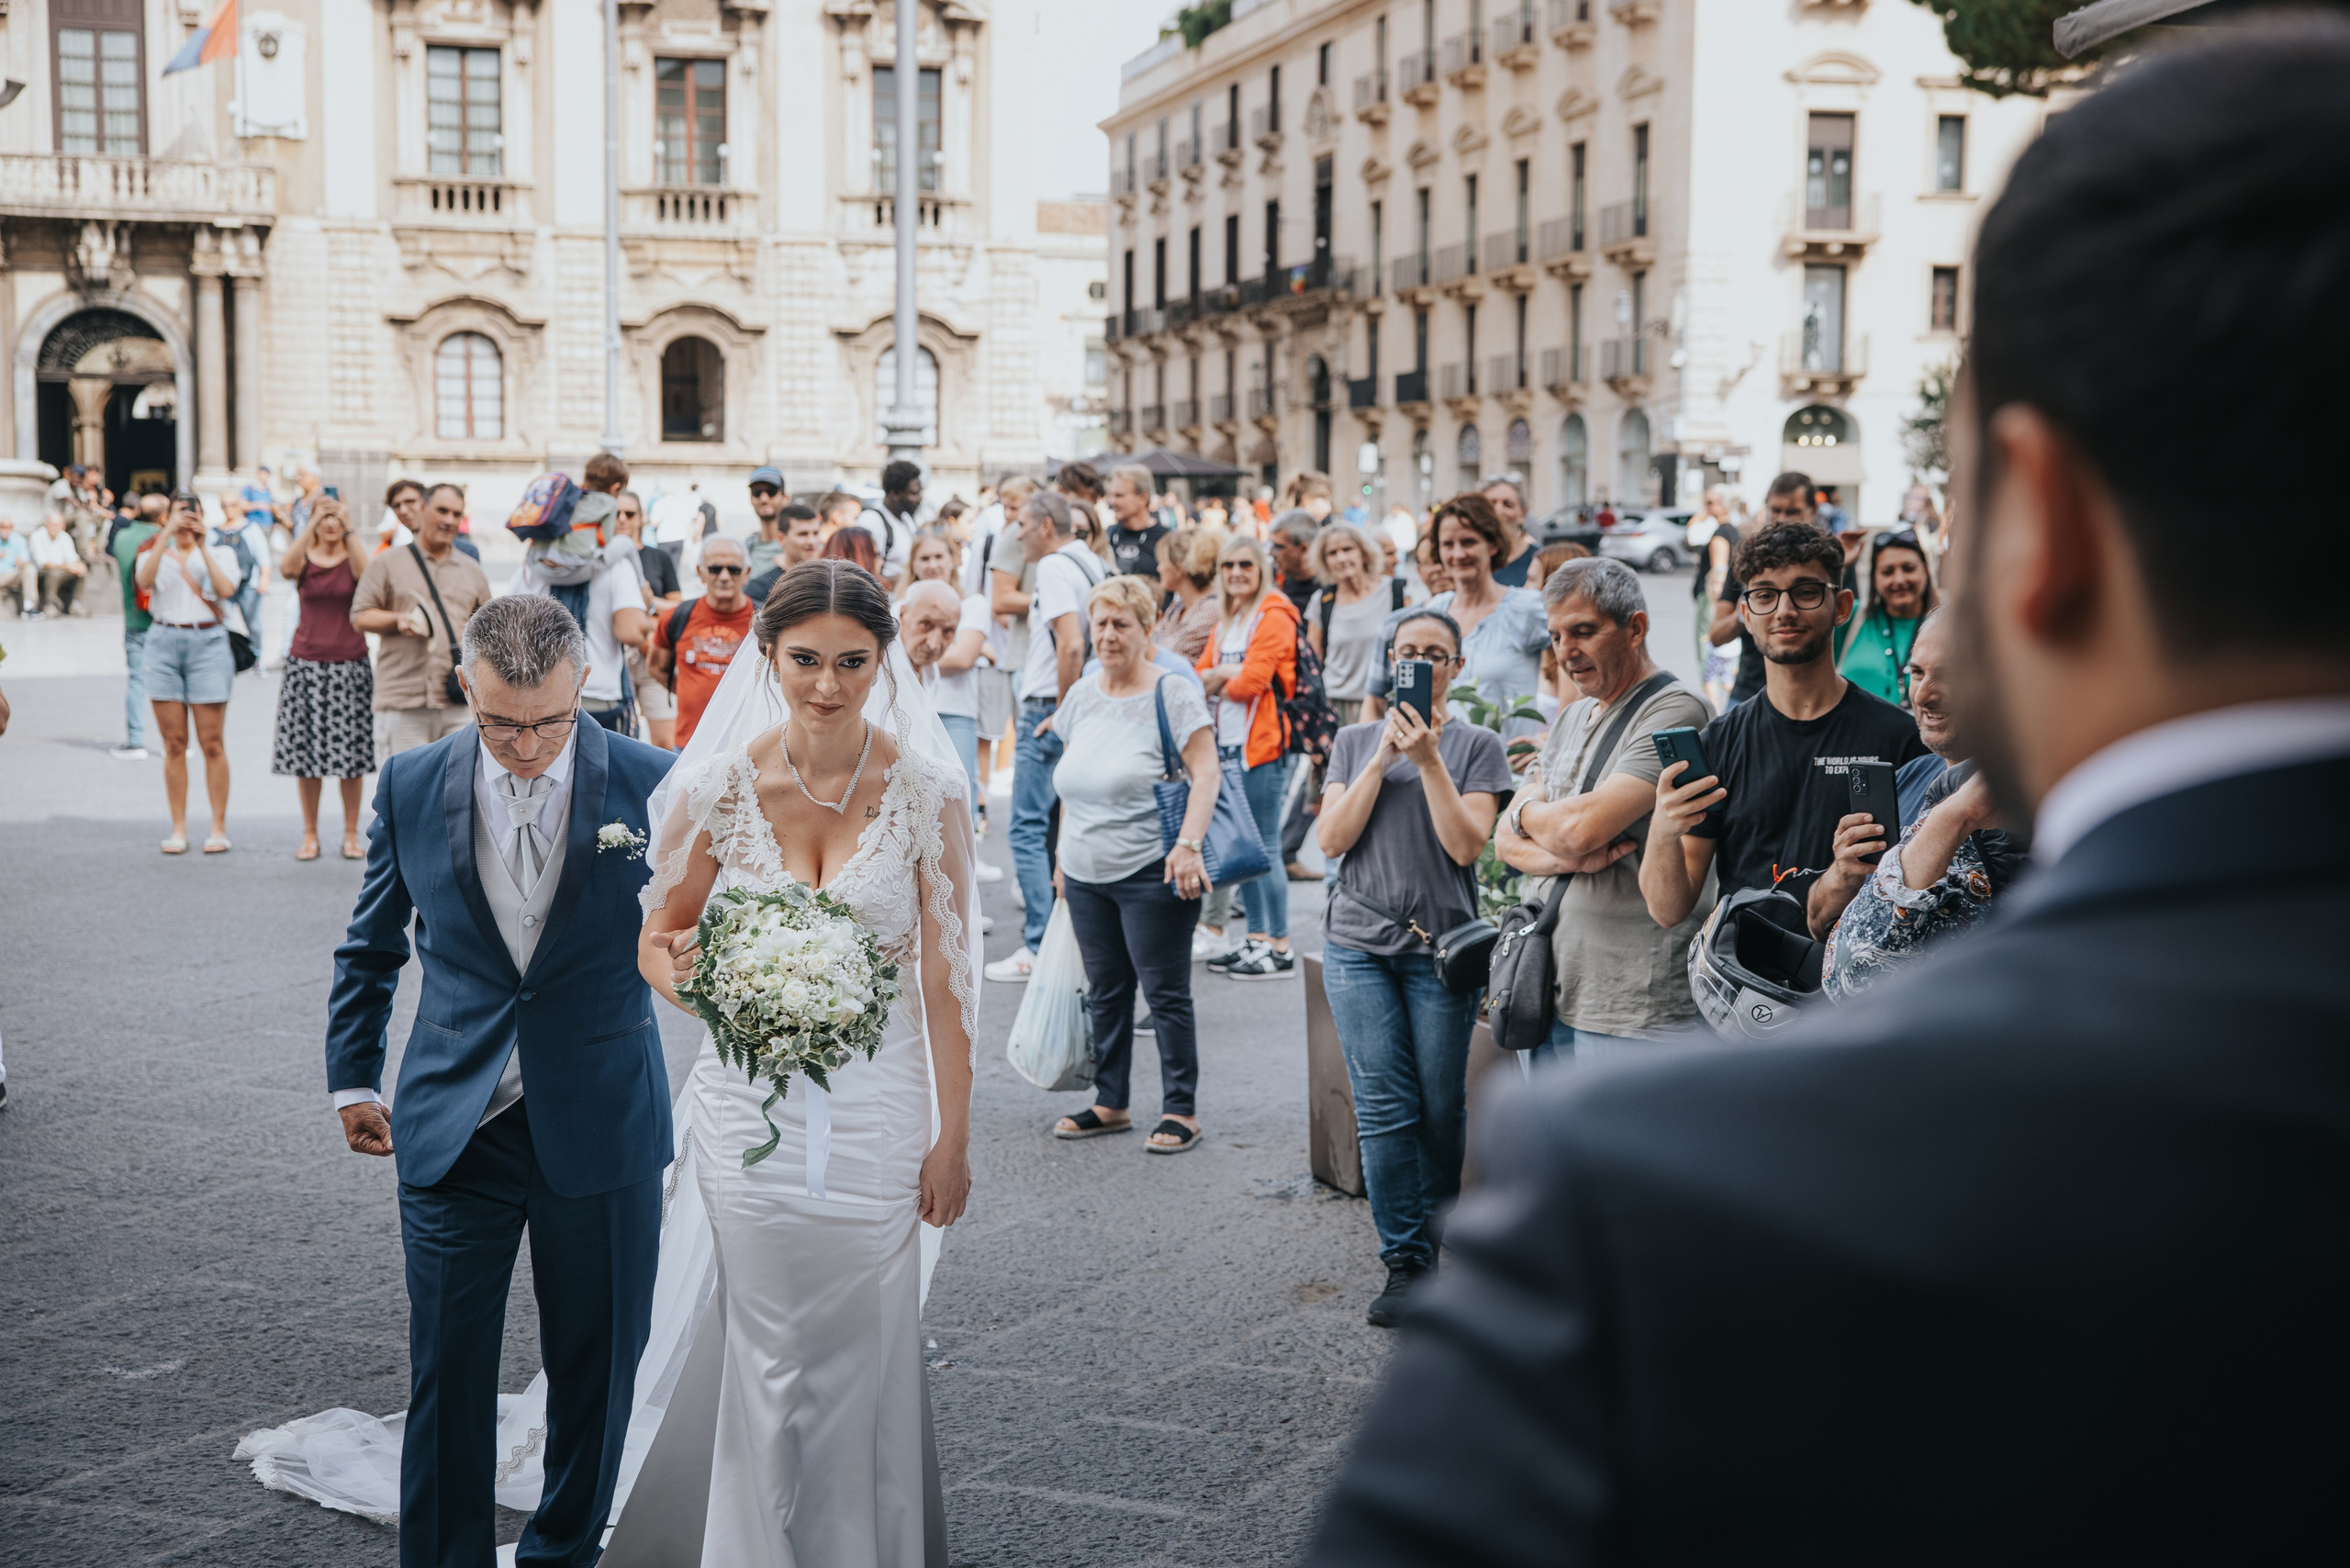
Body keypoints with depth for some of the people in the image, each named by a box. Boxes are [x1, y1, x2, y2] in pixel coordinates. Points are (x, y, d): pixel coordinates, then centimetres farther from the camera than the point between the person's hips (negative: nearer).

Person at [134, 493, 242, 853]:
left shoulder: (220, 553, 12)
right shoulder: (155, 553, 14)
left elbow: (226, 589, -7)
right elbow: (143, 581, -10)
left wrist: (202, 547, -10)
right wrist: (168, 535, -15)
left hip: (207, 641, -1)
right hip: (163, 644, 1)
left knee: (212, 743, -4)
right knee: (174, 744, 2)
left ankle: (219, 828, 1)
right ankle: (178, 829, 6)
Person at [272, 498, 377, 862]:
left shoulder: (352, 557, 4)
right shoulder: (304, 559, 6)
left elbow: (366, 574, -20)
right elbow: (285, 567, -19)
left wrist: (350, 530, -25)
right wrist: (312, 525, -24)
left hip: (350, 665, -1)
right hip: (306, 663, 1)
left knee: (351, 752, -1)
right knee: (305, 751, 1)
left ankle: (351, 834, 9)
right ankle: (309, 835, 11)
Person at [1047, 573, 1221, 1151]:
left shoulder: (1172, 692, -8)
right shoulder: (1081, 695, 12)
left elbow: (1205, 771, -15)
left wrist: (1188, 844, -25)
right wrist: (1064, 853, 19)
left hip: (1150, 872, -7)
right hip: (1086, 876, 7)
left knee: (1166, 993, -1)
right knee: (1105, 992, 13)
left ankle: (1181, 1111, 7)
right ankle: (1110, 1104, 24)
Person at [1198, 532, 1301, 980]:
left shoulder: (1273, 617, -9)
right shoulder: (1226, 620, 17)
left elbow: (1252, 681, -16)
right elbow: (1202, 673, 14)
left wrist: (1217, 684, 1)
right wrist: (1224, 675, -8)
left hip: (1263, 744, -9)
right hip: (1229, 742, 9)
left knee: (1264, 847, -6)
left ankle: (1280, 947, 0)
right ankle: (1257, 938, 20)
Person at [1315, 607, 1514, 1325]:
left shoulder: (1476, 745, 5)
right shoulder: (1354, 741, 12)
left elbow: (1466, 844, -7)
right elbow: (1332, 839, 0)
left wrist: (1428, 760, -13)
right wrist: (1382, 760, -7)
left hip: (1442, 945, -1)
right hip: (1359, 943, 1)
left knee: (1440, 1109, 3)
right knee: (1383, 1108, -5)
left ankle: (1434, 1235, 24)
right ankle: (1405, 1261, 1)